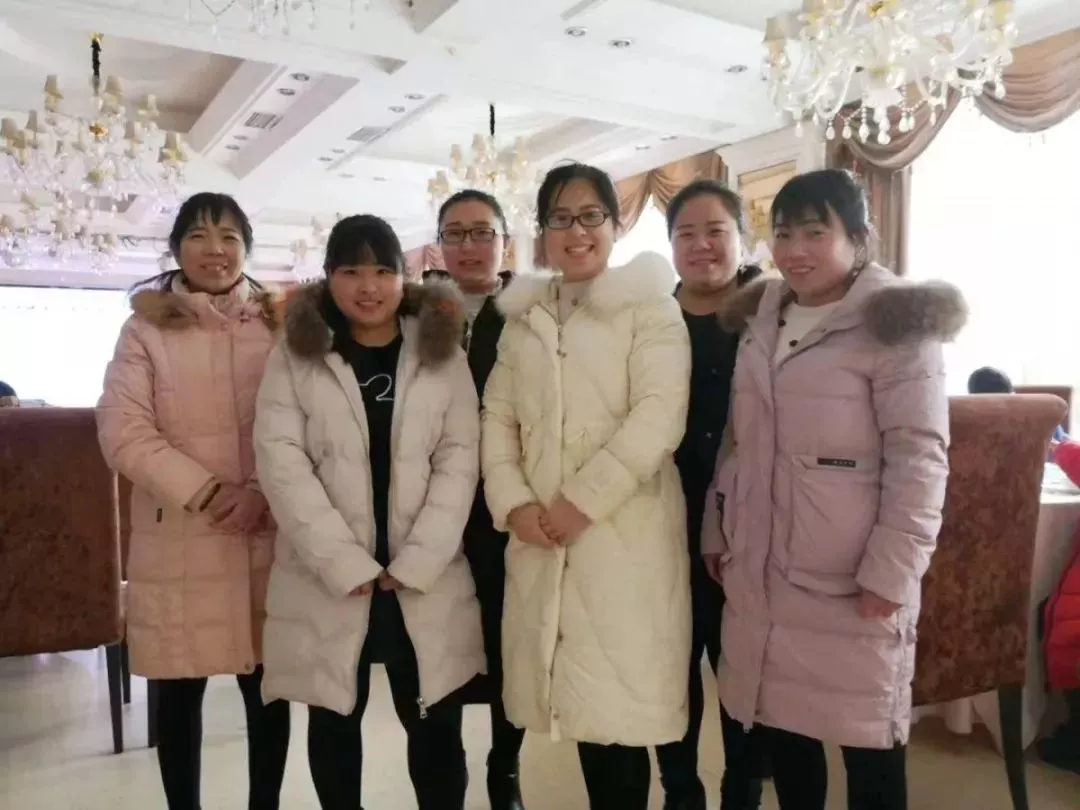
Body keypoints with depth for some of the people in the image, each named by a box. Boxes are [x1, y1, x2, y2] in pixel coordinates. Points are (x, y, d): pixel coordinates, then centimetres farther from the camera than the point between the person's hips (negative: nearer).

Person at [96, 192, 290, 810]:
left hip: (269, 537, 1)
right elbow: (124, 433, -6)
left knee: (269, 688, 8)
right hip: (177, 541, -1)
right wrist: (207, 495, -16)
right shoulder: (146, 328, 3)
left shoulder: (281, 324, 7)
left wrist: (264, 495, -13)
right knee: (181, 692, 10)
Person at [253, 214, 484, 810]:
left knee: (435, 725, 6)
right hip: (327, 581, 0)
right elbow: (280, 461, -6)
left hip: (425, 580, 0)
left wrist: (414, 563, -10)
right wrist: (346, 564, -14)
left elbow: (460, 458, -1)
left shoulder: (442, 353, 5)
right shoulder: (294, 355, 3)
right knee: (334, 721, 15)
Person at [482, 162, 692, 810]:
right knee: (581, 704, 10)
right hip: (541, 537, 4)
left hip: (627, 533, -4)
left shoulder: (649, 306, 1)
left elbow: (659, 417, -11)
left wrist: (583, 501, -15)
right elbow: (498, 417, 11)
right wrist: (513, 503, -4)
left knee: (620, 704, -2)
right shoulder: (523, 316, 16)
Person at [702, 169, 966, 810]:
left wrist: (889, 576, -17)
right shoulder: (761, 322, 11)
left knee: (867, 737, 9)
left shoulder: (894, 326, -8)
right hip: (762, 575, 5)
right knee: (783, 724, 15)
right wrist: (718, 534, 14)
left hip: (851, 583, -5)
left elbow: (920, 460, -13)